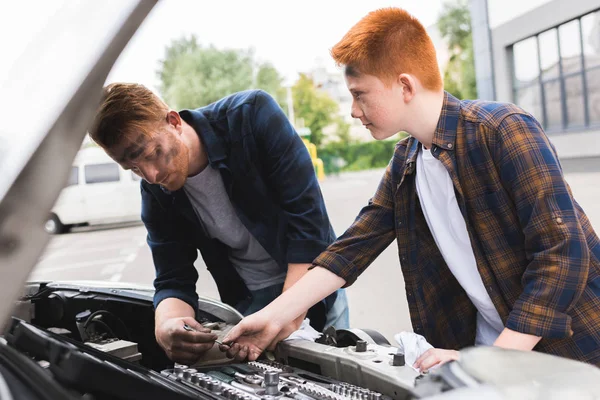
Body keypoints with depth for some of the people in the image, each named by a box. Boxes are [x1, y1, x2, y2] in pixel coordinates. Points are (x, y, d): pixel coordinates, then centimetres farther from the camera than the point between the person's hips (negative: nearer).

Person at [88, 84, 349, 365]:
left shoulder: (252, 115, -25)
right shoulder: (156, 194, -12)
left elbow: (309, 215, -27)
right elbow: (173, 281, -8)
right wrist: (166, 325, -34)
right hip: (249, 301, 2)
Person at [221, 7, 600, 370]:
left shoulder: (505, 131, -17)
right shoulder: (404, 164, 3)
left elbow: (564, 255, -21)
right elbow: (352, 250, 4)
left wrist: (490, 365, -22)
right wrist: (274, 317, -3)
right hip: (480, 344, 5)